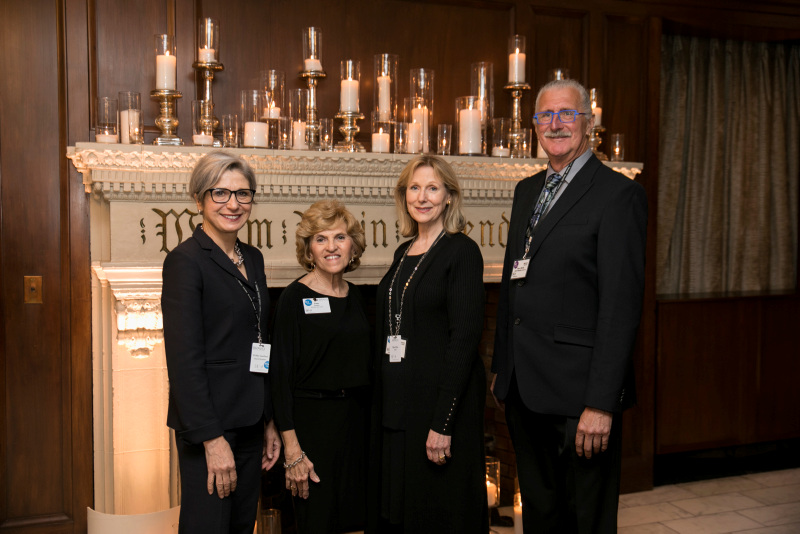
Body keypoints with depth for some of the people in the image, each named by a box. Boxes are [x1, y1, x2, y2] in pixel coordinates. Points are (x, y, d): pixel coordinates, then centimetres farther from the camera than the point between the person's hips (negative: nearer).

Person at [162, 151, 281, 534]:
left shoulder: (252, 258, 11)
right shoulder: (185, 260, -12)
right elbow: (183, 359, -17)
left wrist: (269, 421, 14)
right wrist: (212, 438, -19)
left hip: (249, 423, 8)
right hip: (209, 425, -7)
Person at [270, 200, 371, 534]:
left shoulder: (354, 297, 8)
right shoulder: (295, 297, -9)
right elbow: (281, 374, -12)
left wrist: (368, 424, 10)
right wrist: (292, 449, -16)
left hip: (356, 420, 6)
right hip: (312, 422, -6)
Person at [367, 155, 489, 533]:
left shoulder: (462, 251, -10)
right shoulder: (403, 253, 12)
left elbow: (464, 338, -17)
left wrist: (443, 423, -20)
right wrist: (384, 402, 11)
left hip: (441, 400, -7)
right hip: (396, 403, 7)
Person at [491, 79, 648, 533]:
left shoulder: (618, 193, -10)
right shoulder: (527, 190, 14)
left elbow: (622, 304, -16)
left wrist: (601, 402, -20)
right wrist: (501, 368, 15)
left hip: (577, 390, -7)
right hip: (524, 389, 7)